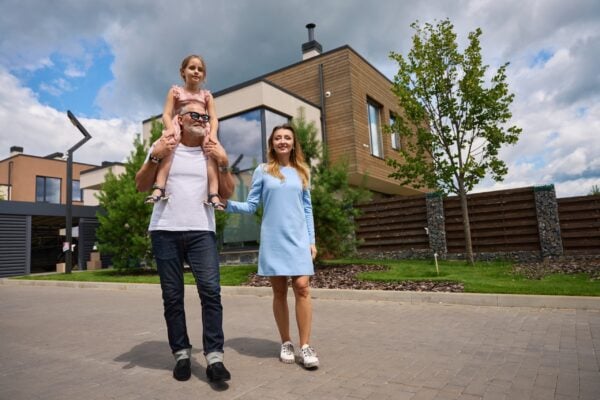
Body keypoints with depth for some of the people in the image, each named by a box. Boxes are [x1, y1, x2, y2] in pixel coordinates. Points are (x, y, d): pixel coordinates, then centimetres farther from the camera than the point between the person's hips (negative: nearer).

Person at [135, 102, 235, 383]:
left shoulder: (212, 152, 12)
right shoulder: (162, 146, 9)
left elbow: (226, 194, 7)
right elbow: (141, 186, 7)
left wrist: (224, 164, -5)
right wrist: (154, 158, -7)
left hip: (201, 231, 0)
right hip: (165, 231, 0)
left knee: (210, 290, -10)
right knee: (172, 296, 4)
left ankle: (214, 357, -5)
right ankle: (181, 354, 16)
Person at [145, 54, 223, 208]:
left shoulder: (206, 95, 19)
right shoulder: (175, 91, 15)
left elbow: (213, 117, 6)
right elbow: (167, 114, 3)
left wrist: (213, 133, -17)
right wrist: (170, 128, -20)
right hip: (179, 127, -1)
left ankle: (213, 193, -35)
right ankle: (159, 188, -42)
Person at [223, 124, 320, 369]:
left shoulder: (302, 172, 12)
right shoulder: (263, 171, 5)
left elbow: (307, 209, 12)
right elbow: (251, 206, 4)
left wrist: (312, 240, 7)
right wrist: (227, 204, -13)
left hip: (299, 239, 1)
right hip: (273, 241, -1)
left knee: (302, 287, -9)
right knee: (279, 292, 5)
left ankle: (305, 346, 0)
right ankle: (286, 343, 19)